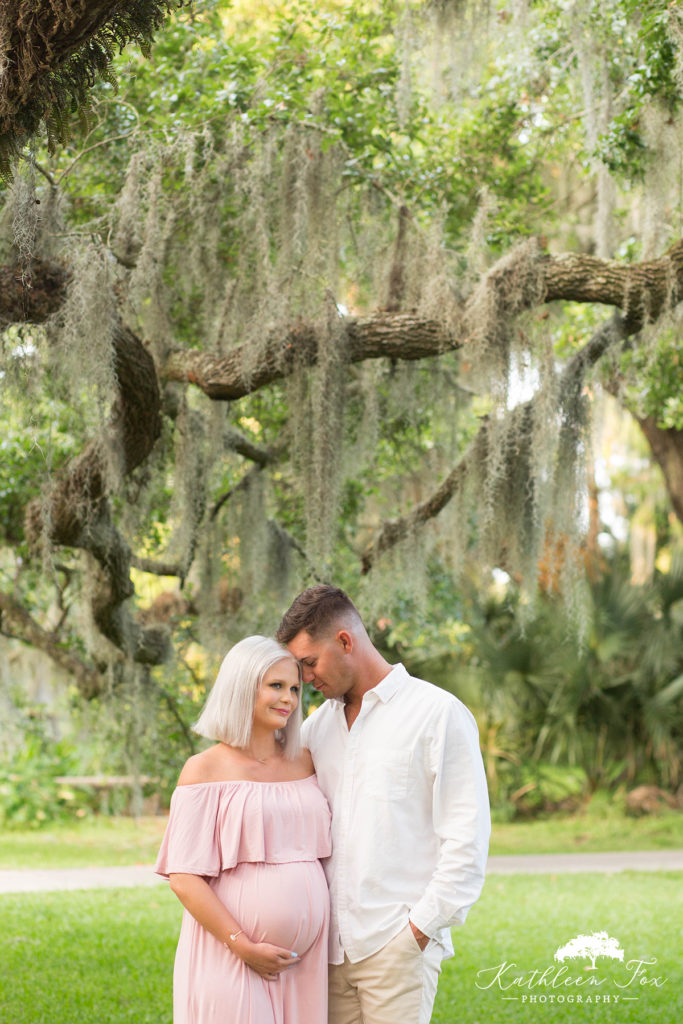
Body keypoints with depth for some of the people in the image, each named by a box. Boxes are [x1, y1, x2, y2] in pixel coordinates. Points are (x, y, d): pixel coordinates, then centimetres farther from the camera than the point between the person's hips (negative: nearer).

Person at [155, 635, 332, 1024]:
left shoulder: (304, 763, 11)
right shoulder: (206, 769, -4)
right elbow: (184, 877, -8)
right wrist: (244, 948, -14)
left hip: (305, 960, 5)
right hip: (231, 959, -4)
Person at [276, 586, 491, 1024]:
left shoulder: (438, 714, -2)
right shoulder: (318, 725, 16)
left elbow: (466, 838, -6)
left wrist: (422, 926, -10)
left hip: (397, 943, -5)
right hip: (331, 942, 6)